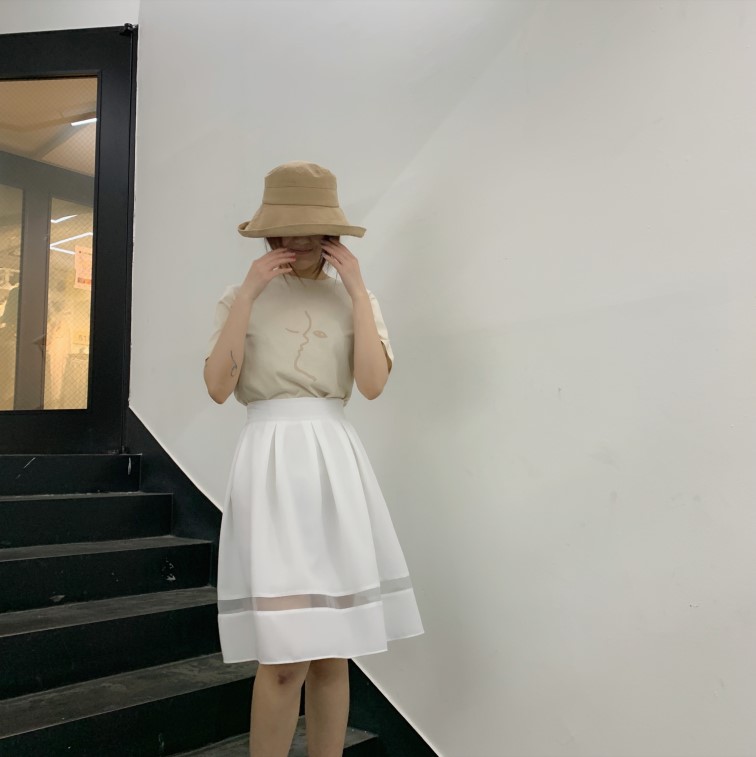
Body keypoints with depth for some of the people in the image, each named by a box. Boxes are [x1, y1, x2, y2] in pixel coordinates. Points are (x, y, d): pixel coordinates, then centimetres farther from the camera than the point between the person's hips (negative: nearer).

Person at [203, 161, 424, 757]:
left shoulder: (353, 298, 11)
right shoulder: (241, 299, 8)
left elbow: (373, 383, -5)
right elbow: (218, 387, -6)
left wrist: (358, 290, -5)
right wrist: (248, 294, -7)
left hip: (337, 460, 2)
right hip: (272, 457, -2)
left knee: (333, 647, 7)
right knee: (287, 653, -9)